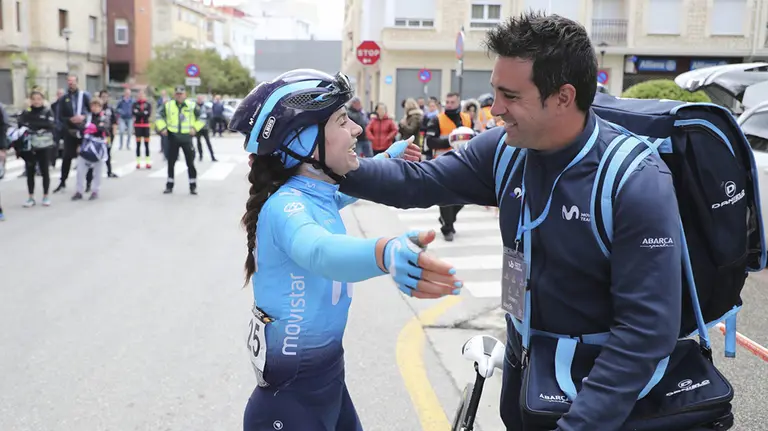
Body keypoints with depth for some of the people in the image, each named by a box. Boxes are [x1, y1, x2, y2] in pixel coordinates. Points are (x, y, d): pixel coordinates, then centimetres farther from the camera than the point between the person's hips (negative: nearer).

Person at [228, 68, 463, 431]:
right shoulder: (286, 205, -25)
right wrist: (385, 252, -67)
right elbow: (318, 250, -49)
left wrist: (387, 158, 34)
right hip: (293, 390, -8)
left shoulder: (319, 195, 0)